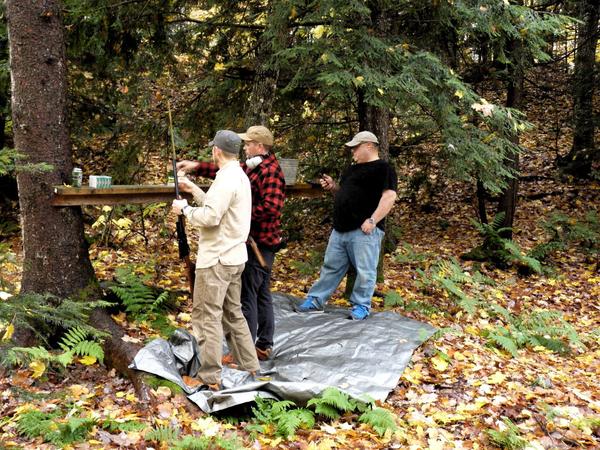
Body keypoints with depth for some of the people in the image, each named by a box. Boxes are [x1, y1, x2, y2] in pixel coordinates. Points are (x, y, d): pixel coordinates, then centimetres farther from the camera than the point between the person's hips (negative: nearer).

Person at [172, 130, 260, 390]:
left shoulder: (226, 178, -17)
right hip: (234, 257, 10)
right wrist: (193, 190, 22)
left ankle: (210, 378, 3)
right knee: (233, 313, 18)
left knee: (208, 315, -3)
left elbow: (210, 216, -24)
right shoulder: (240, 176, 15)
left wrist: (184, 209, -9)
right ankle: (250, 368, 24)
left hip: (216, 260, -10)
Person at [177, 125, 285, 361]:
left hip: (259, 243, -10)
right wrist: (196, 166, 17)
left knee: (246, 294, -5)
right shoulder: (252, 167, 13)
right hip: (258, 241, 10)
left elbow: (271, 208, -26)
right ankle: (264, 346, 25)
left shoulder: (271, 171, -17)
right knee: (262, 293, 15)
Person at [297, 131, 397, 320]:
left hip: (364, 231, -8)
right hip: (340, 230, 8)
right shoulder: (353, 169, 22)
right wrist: (333, 186, 11)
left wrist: (373, 220, -23)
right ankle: (315, 300, 21)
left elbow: (389, 197, -16)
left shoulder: (383, 169, -6)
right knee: (330, 267, 14)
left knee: (365, 271, 0)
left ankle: (361, 306, 14)